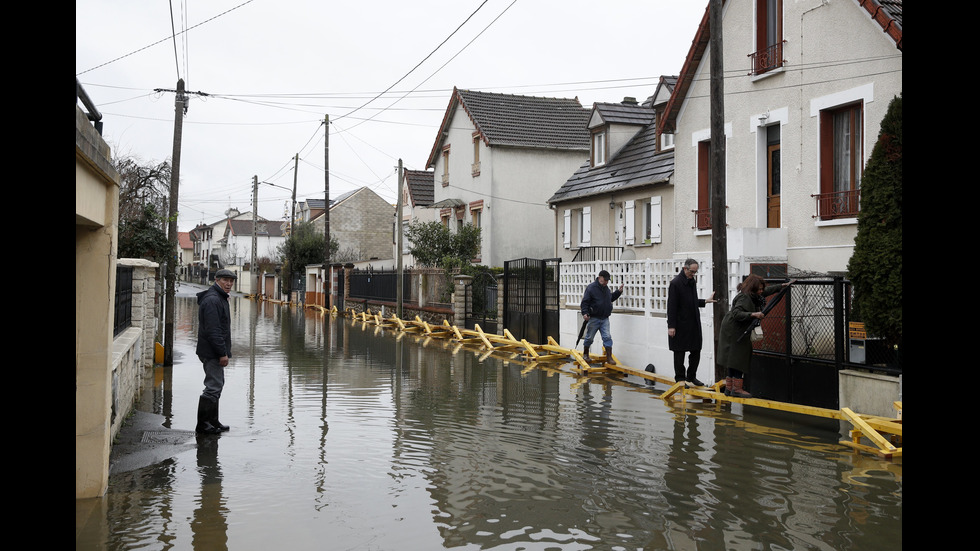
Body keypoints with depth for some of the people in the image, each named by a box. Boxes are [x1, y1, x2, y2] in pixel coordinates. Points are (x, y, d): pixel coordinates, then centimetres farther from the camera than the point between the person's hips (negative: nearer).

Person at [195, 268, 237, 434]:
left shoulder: (220, 298, 17)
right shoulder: (212, 300, -18)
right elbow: (212, 330, -24)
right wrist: (222, 353, -23)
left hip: (216, 352, 11)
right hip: (212, 352, -11)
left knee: (217, 385, 17)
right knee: (213, 387, -8)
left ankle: (213, 422, 26)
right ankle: (203, 425, -1)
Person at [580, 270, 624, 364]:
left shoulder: (606, 288, 12)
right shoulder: (591, 288, -10)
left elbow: (611, 298, 30)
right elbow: (585, 302, -13)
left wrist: (618, 292, 20)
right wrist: (585, 313, -24)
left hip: (605, 318, 5)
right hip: (594, 318, -5)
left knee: (607, 337, -3)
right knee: (589, 337, 7)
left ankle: (609, 357, -1)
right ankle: (585, 354, 26)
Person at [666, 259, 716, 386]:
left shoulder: (692, 281, 11)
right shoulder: (675, 283, -14)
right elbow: (671, 306, -15)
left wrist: (705, 301, 13)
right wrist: (671, 326, -18)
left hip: (694, 323, 8)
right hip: (681, 325, -8)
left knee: (696, 351, 11)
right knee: (679, 352, 2)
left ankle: (691, 376, 25)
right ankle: (680, 378, 12)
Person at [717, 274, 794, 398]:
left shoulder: (753, 295, 11)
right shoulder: (744, 298, -20)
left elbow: (768, 290, 27)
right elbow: (736, 313, -31)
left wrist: (783, 285, 29)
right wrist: (753, 314, -38)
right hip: (735, 332, -10)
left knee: (733, 360, 10)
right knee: (738, 359, -8)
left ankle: (729, 388, 14)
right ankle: (737, 388, -5)